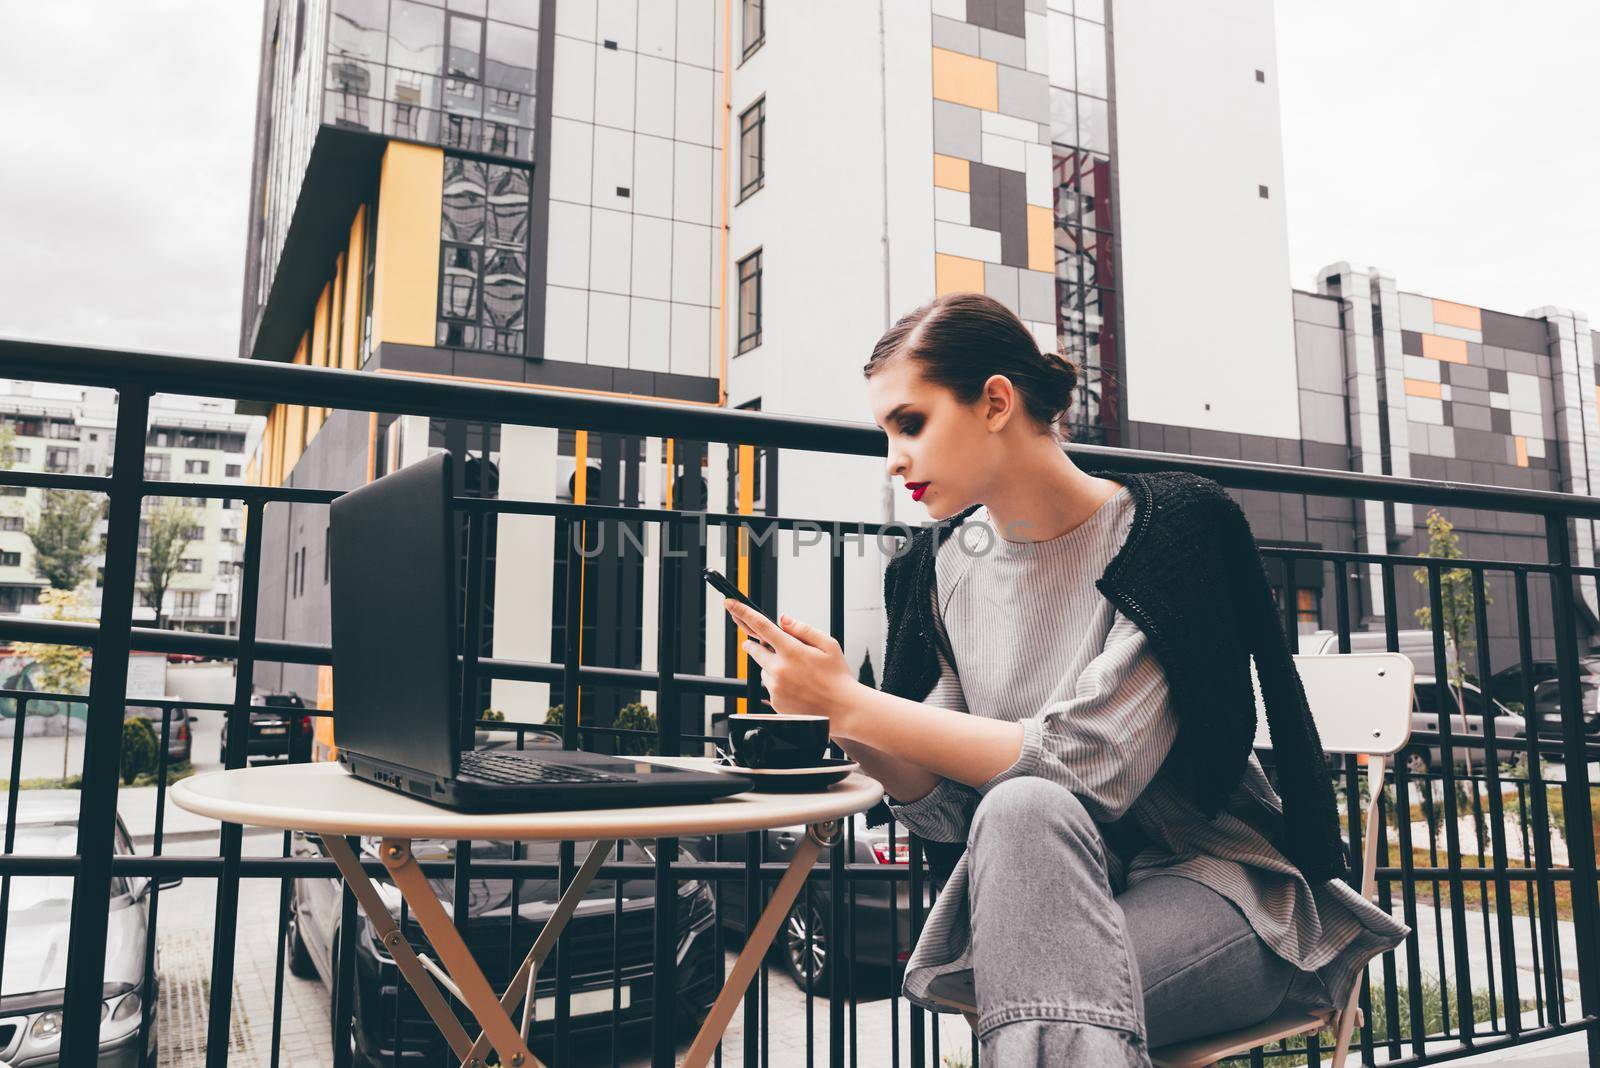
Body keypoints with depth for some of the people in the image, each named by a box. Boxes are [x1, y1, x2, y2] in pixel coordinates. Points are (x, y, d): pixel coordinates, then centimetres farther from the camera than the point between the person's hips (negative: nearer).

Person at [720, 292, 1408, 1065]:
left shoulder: (1170, 528, -13)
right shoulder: (942, 567, 2)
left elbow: (1084, 766, -24)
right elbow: (945, 809, 0)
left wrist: (853, 703, -24)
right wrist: (843, 717, -19)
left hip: (1207, 885, -3)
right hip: (1040, 894, 4)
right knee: (1019, 809, -33)